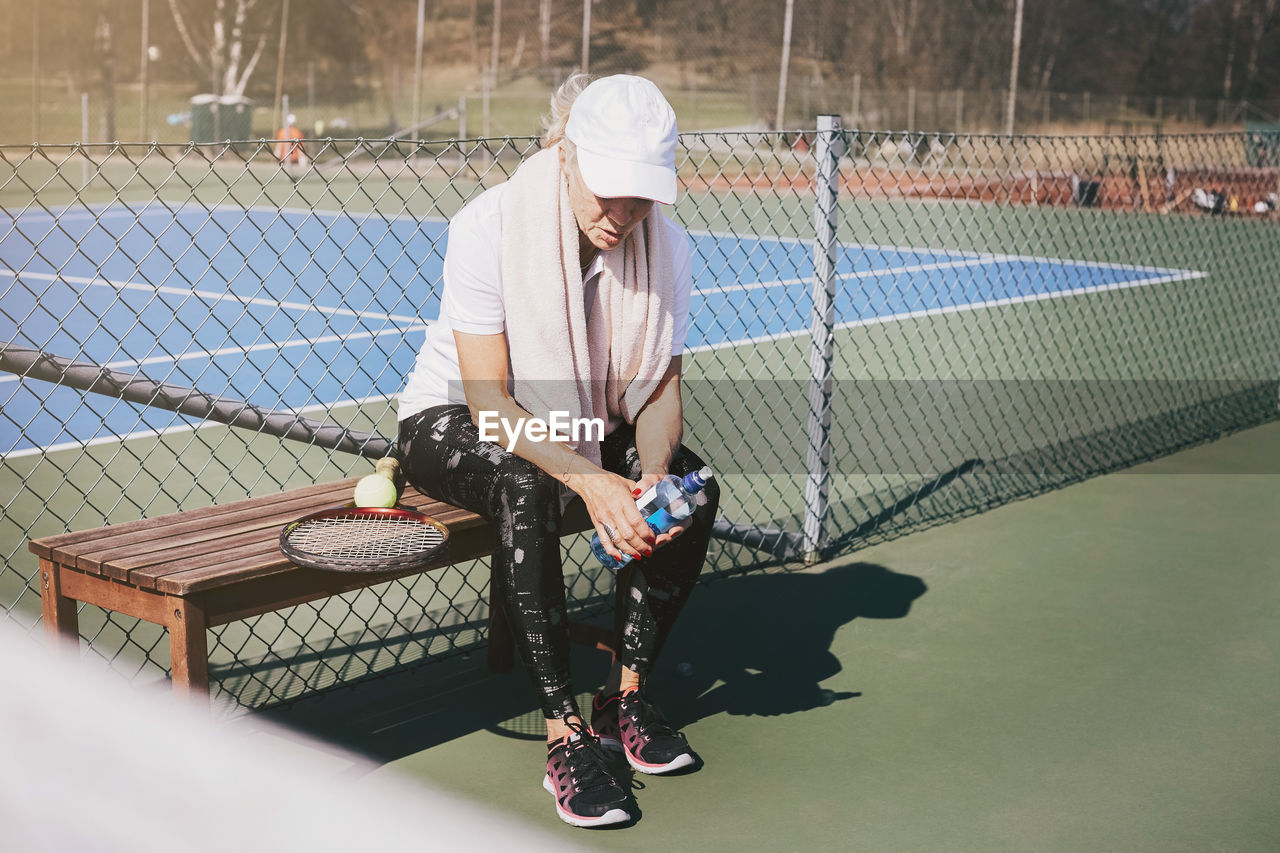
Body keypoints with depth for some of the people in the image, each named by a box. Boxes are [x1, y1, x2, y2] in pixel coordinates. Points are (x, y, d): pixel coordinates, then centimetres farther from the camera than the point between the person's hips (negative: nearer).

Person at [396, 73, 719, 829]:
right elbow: (491, 401, -27)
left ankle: (626, 696, -6)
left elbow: (659, 388, -8)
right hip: (451, 420, -4)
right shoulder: (489, 227, -26)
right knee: (527, 491, -37)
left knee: (691, 483, -21)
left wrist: (653, 473, -30)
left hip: (582, 424, 5)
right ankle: (566, 733, -28)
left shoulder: (667, 246, -13)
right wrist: (590, 481, -41)